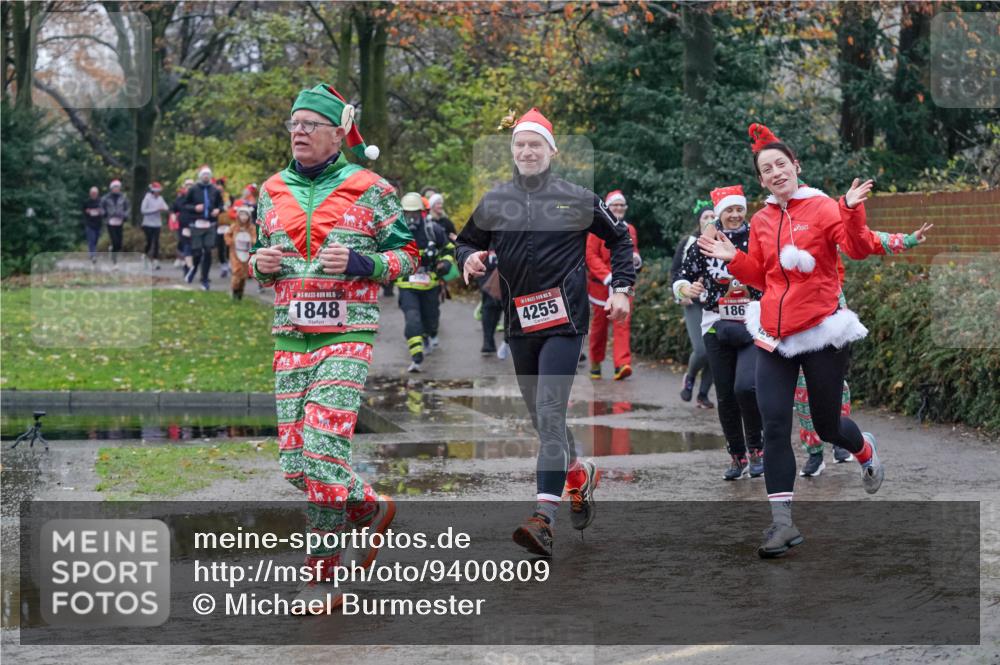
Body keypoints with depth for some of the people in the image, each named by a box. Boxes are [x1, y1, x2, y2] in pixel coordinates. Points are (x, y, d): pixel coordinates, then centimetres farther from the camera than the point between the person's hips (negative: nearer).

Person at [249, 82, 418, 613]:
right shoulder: (273, 192, 14)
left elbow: (407, 255, 3)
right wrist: (260, 263, 0)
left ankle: (323, 574, 1)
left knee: (322, 451, -17)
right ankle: (370, 509, 25)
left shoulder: (369, 190, -1)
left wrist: (360, 262, -14)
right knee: (295, 464, 2)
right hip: (290, 338, 6)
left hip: (347, 337, -6)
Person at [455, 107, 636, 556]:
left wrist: (621, 288, 6)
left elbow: (620, 238, 14)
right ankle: (580, 473, 41)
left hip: (564, 321, -4)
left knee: (550, 413, -16)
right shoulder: (494, 202, 7)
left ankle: (543, 518, -21)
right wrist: (469, 259, -4)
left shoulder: (577, 199, 1)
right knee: (540, 417, 13)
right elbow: (468, 241, 20)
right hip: (520, 323, 4)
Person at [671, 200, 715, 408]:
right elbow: (675, 271, 10)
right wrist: (680, 294, -2)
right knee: (701, 350, -15)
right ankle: (690, 377, 17)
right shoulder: (688, 244, 5)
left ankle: (703, 394, 15)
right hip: (694, 304, -2)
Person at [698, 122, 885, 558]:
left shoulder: (822, 208, -5)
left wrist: (852, 212, -32)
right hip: (774, 337, 4)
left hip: (822, 333, -4)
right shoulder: (761, 221, 9)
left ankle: (865, 449, 45)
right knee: (774, 427, -6)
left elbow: (859, 250, -17)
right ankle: (782, 522, -4)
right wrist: (733, 260, 1)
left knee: (827, 427, 8)